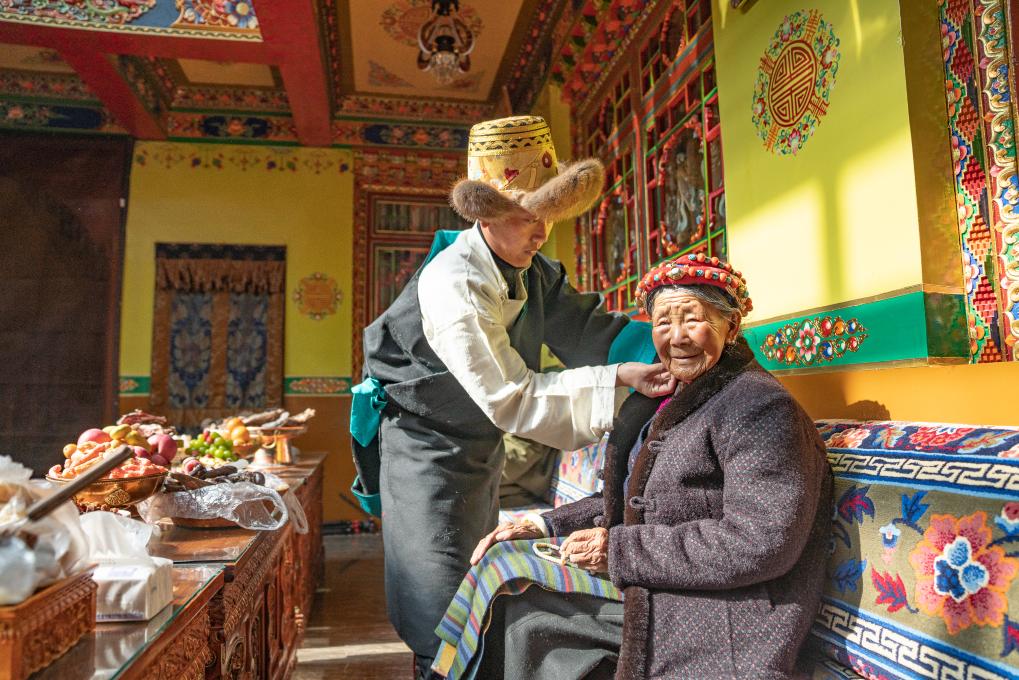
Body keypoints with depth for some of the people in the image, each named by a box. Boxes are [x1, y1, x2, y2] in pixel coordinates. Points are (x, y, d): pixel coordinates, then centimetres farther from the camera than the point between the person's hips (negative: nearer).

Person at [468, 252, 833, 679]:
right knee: (508, 604, 7)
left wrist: (620, 550, -21)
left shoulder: (758, 405, -17)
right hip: (643, 600, 8)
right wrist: (547, 526, 7)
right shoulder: (668, 401, 10)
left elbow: (760, 543, -25)